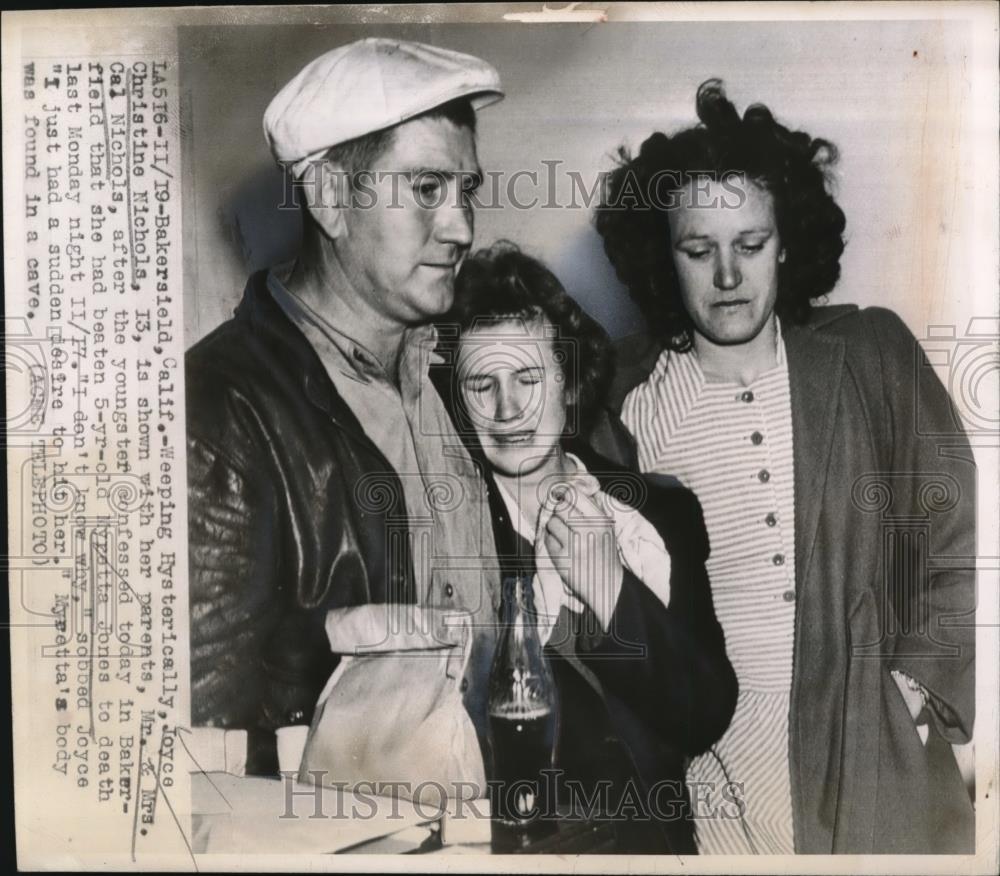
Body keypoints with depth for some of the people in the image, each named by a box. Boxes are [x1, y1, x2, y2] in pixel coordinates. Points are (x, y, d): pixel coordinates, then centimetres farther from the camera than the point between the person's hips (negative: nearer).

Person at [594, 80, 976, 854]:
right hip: (702, 775, 0)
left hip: (872, 765, 1)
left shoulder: (871, 358, -4)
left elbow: (959, 550, 2)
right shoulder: (624, 397, -6)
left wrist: (913, 690, -4)